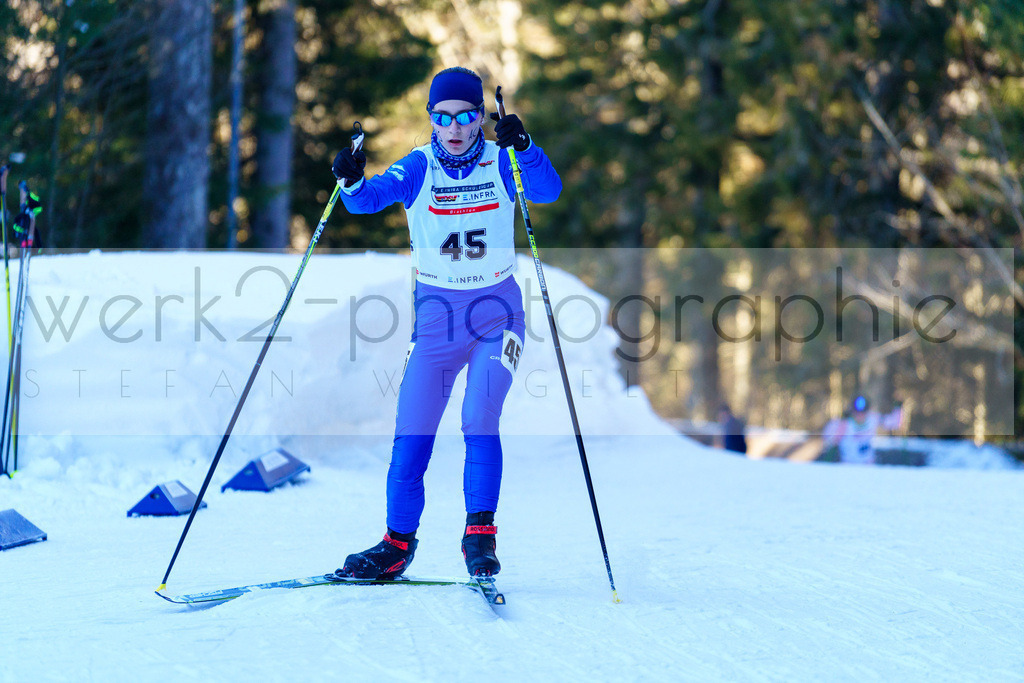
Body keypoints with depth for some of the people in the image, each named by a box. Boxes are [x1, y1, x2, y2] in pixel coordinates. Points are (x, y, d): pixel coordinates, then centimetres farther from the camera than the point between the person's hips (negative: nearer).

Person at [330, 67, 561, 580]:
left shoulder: (501, 163, -3)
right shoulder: (419, 167, -2)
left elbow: (549, 191, -21)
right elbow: (369, 198, -17)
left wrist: (523, 148, -39)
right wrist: (351, 180, -39)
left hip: (497, 311, -1)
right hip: (436, 312, 1)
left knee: (480, 419, -19)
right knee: (411, 435, 0)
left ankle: (480, 535, -8)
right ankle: (398, 544, 15)